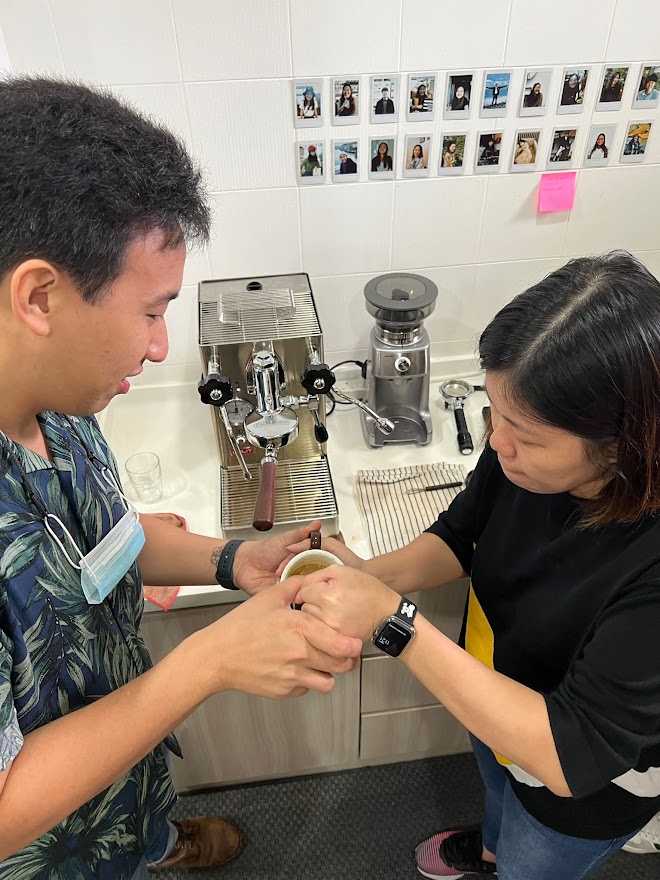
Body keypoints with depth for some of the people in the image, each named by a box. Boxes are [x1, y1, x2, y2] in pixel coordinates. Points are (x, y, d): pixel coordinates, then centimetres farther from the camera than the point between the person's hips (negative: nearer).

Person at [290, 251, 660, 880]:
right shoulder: (523, 450, -27)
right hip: (489, 697, 5)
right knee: (496, 788, 38)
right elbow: (462, 533, -9)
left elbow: (569, 757, -39)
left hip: (590, 786, -5)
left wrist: (395, 620, -46)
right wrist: (370, 576, -29)